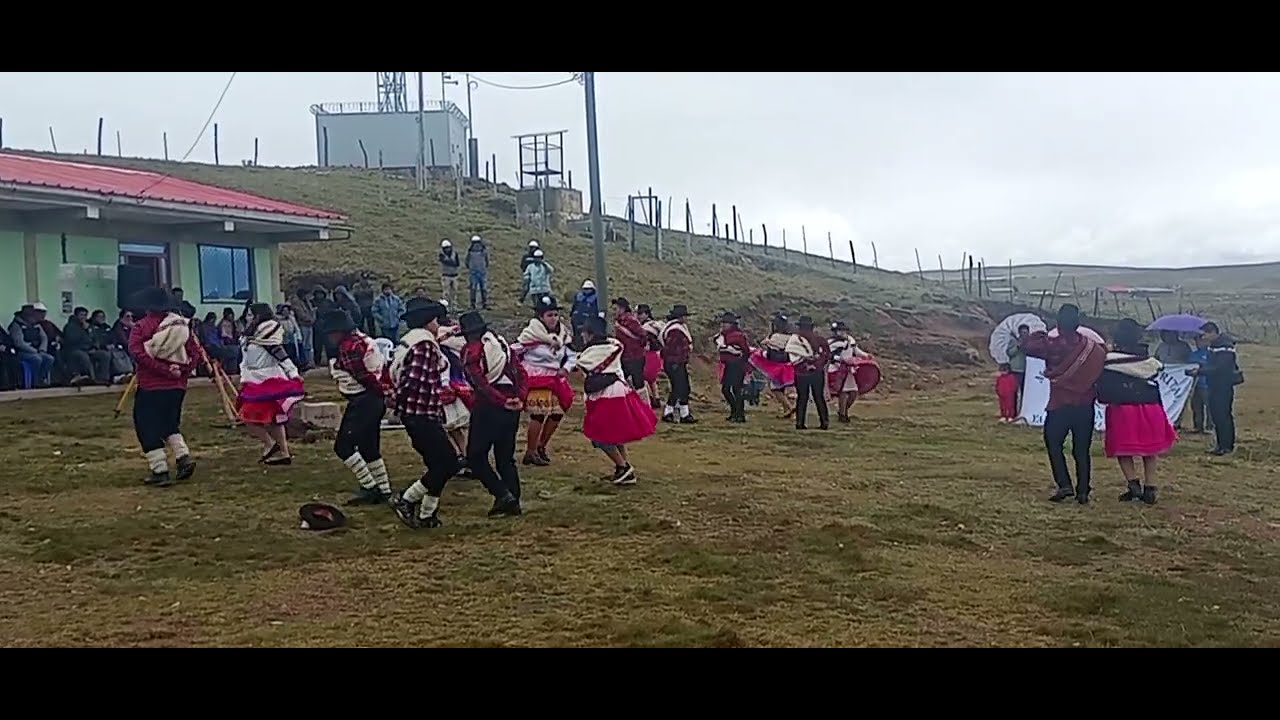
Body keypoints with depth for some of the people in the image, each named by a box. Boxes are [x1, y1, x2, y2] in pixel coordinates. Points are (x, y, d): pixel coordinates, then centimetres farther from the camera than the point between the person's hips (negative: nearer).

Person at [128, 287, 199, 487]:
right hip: (177, 385, 5)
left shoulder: (141, 326, -6)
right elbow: (194, 350, 2)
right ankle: (184, 457, 4)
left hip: (150, 386, -5)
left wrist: (164, 370, -19)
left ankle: (160, 471, 1)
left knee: (147, 427, 5)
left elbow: (138, 353, -19)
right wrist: (183, 371, -5)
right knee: (169, 423, 22)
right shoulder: (181, 324, 7)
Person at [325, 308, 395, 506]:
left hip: (362, 402, -10)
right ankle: (383, 490, 20)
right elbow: (383, 368, 14)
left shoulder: (349, 347, -17)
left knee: (343, 445, -4)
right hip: (376, 400, 10)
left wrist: (381, 392, -8)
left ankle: (368, 487, -3)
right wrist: (387, 391, 12)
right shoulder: (363, 340, 13)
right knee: (369, 447, 16)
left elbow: (365, 376, -19)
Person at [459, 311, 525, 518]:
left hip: (488, 408, -6)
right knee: (506, 457, 15)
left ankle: (502, 494, -7)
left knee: (476, 456, 5)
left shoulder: (471, 350, -4)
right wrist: (520, 398, -3)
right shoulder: (503, 344, 15)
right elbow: (521, 374, 7)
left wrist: (501, 401, -20)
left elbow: (479, 382, -17)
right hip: (511, 409, 6)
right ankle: (513, 502, 12)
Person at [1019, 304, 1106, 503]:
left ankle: (1064, 485, -2)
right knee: (1082, 450, 11)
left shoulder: (1053, 345, -14)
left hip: (1060, 406, -4)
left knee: (1053, 443, 11)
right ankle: (1083, 492, 11)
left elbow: (1027, 346, -8)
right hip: (1085, 406, 4)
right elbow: (1101, 371, 5)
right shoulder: (1094, 348, -1)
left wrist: (1039, 334, 8)